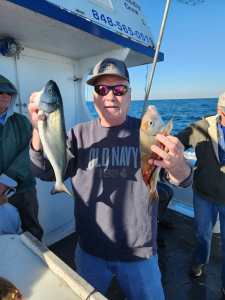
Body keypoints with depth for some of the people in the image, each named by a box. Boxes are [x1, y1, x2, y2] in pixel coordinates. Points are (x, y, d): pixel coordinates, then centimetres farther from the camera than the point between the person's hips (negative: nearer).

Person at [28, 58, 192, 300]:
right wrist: (39, 130, -30)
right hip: (89, 251, 2)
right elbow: (46, 172, -12)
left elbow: (182, 179, -15)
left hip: (139, 253, -1)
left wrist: (177, 166, -39)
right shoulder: (80, 134, -5)